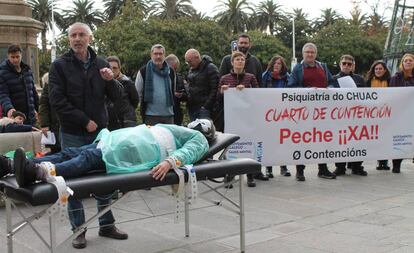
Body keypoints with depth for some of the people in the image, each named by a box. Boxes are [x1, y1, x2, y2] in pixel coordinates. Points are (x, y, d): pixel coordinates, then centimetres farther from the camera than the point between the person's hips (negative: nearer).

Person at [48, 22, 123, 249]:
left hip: (100, 131, 3)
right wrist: (84, 121, -14)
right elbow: (57, 100, -11)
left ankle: (106, 225, 23)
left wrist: (110, 81, -14)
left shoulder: (101, 64, 7)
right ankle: (78, 229, 14)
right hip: (72, 134, -3)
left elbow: (116, 96, 7)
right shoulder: (59, 65, -4)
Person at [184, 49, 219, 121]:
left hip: (204, 108, -7)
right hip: (191, 108, 7)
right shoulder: (191, 69, 16)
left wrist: (206, 106, -16)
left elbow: (214, 90, -13)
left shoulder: (211, 68, -8)